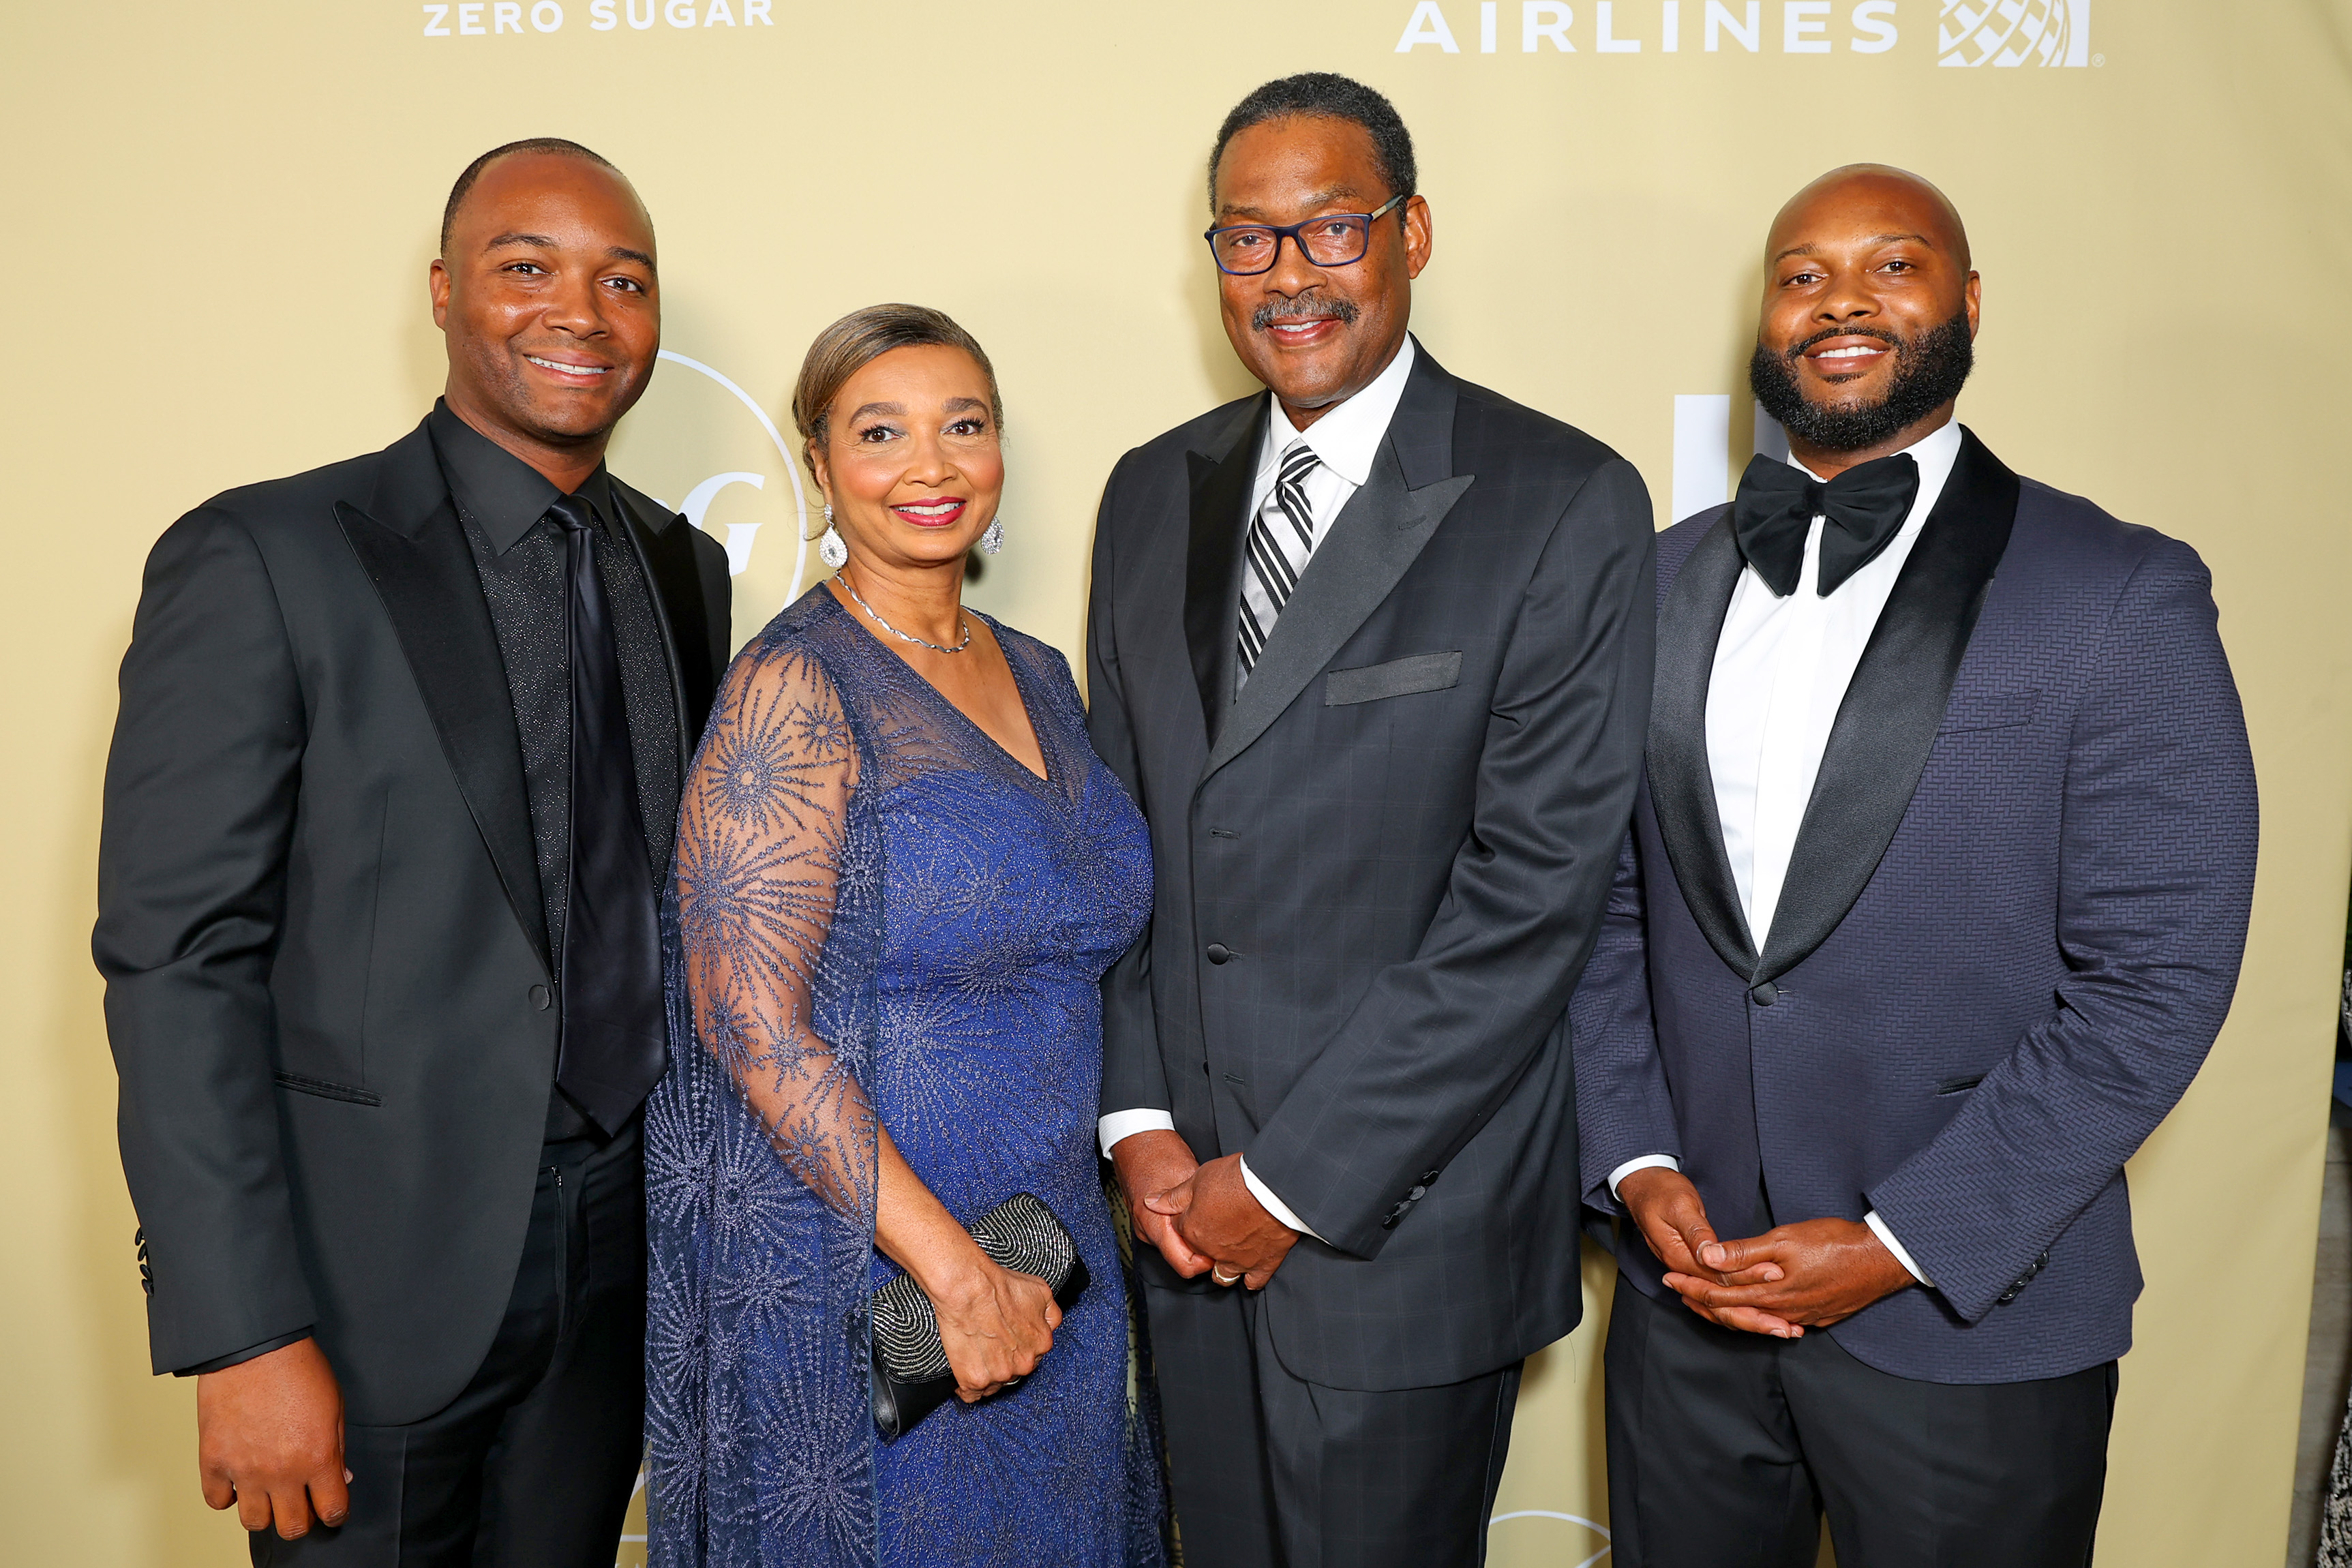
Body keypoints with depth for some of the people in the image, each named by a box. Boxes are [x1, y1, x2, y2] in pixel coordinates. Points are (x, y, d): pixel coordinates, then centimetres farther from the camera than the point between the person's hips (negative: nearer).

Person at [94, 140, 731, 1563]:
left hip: (621, 1260, 5)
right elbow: (176, 961, -13)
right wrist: (243, 1337, -16)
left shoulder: (687, 571, 6)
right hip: (375, 1270, -4)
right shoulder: (262, 561, -11)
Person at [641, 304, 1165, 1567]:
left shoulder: (1039, 676, 7)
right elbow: (750, 1021, -20)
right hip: (858, 1281, -7)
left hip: (1049, 1267, 7)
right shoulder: (793, 686, -15)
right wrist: (955, 1271, -20)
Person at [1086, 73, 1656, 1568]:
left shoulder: (1568, 506, -11)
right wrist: (1141, 1120, -1)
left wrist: (1295, 1177, -13)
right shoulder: (1153, 493, 7)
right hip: (1190, 1213, 5)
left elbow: (1537, 889, -15)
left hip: (1405, 1217, -4)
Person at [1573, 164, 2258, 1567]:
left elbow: (2156, 979, -12)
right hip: (1687, 1291, 4)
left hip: (1968, 1328, -3)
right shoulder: (1665, 582, 4)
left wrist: (1901, 1244, -15)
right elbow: (1607, 910, 6)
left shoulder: (2119, 595, -8)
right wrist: (1640, 1169, -5)